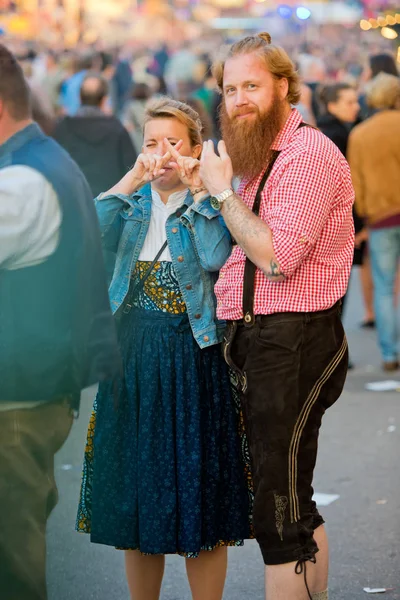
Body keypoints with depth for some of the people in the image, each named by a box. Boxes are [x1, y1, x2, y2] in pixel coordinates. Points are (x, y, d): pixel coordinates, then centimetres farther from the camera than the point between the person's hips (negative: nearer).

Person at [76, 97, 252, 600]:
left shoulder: (209, 203, 0)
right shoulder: (134, 204, 10)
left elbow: (216, 257, -20)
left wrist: (195, 188, -16)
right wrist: (134, 178, -13)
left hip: (194, 359, -4)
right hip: (133, 361, 4)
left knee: (198, 500, 1)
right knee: (135, 500, 10)